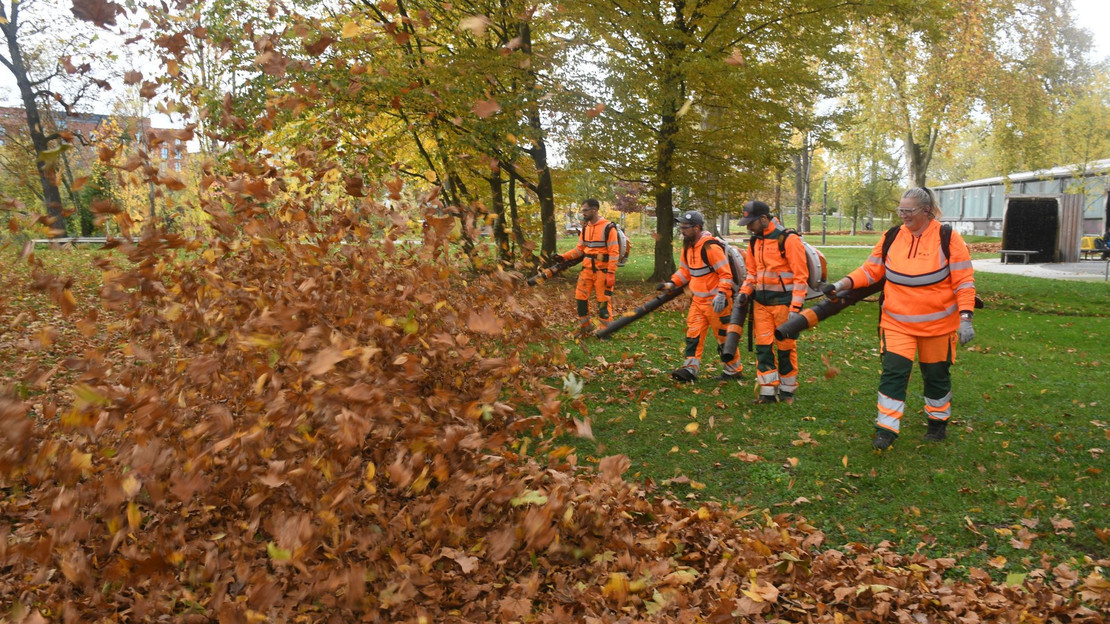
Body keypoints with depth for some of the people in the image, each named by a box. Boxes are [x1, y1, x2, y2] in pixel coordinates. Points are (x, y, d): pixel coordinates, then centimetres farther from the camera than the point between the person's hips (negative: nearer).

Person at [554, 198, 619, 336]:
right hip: (587, 268, 7)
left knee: (603, 301, -1)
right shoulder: (585, 228, 9)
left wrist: (611, 274, -18)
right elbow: (579, 249, 15)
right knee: (580, 298, 7)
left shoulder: (608, 228, -12)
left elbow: (614, 253, -13)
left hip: (602, 270, -7)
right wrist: (564, 257, 3)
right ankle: (584, 329, 20)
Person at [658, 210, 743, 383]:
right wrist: (672, 283, 5)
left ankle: (734, 370, 19)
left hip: (715, 301, -8)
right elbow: (685, 270, 18)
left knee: (724, 336, 4)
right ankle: (690, 369, 4)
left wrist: (721, 294, -28)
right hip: (698, 300, 8)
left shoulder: (711, 247, -21)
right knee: (693, 334, 2)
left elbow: (726, 274, -19)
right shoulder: (688, 246, 7)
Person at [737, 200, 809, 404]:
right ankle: (768, 392, 11)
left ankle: (787, 390, 19)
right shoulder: (755, 242, 10)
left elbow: (800, 277, -13)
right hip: (761, 303, 6)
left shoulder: (788, 240, -12)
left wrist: (795, 308, -17)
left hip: (783, 302, -6)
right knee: (763, 347, 4)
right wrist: (745, 292, 1)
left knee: (785, 347, 4)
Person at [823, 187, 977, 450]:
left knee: (936, 375, 13)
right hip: (896, 322, 2)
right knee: (893, 372, -7)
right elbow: (870, 270, 3)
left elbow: (964, 281, -10)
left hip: (938, 323, -1)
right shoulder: (892, 237, -1)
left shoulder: (948, 239, -10)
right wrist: (843, 285, -12)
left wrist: (965, 318, -17)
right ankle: (886, 429, 0)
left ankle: (938, 422, 35)